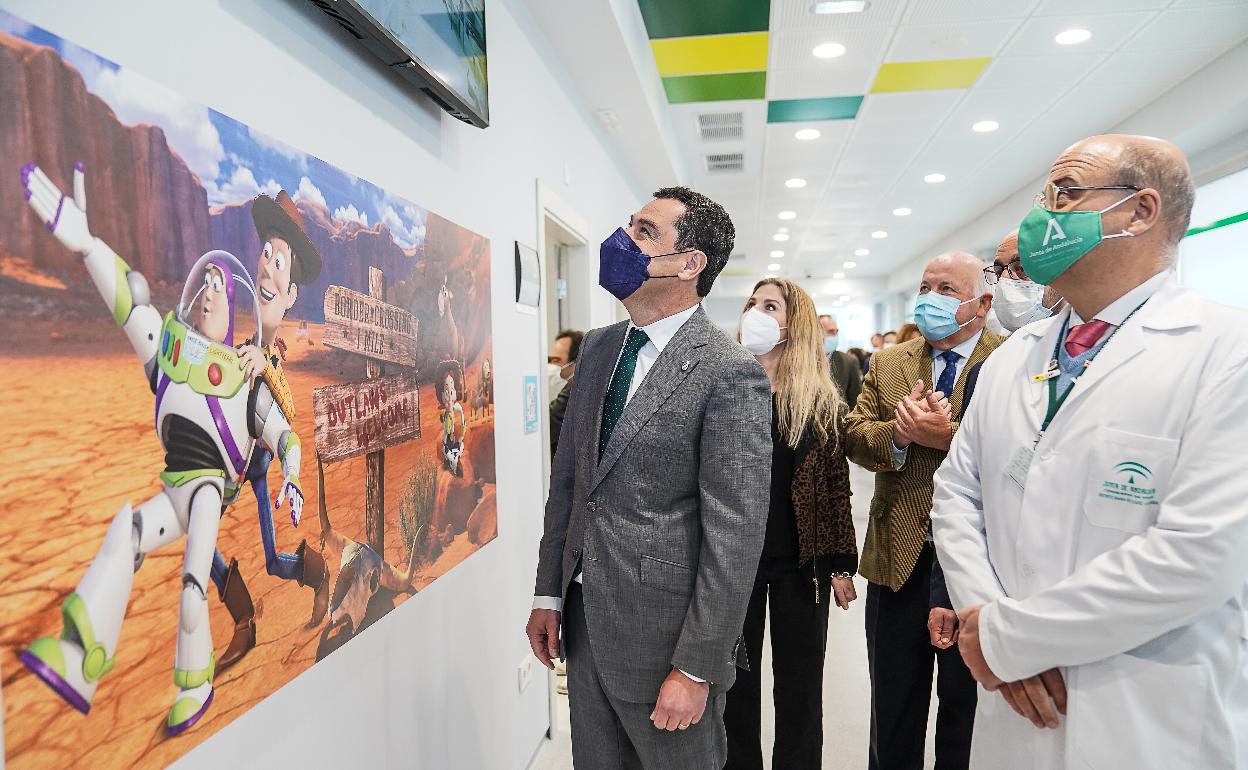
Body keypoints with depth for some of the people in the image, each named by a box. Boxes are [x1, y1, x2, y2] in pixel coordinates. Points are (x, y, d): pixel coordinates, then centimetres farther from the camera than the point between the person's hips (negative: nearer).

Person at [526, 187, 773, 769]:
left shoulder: (730, 374, -17)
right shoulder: (597, 348, 4)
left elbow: (735, 535, -18)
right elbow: (567, 477, 8)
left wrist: (696, 669, -15)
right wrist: (549, 593, 8)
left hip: (665, 634, -6)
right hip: (583, 622, 7)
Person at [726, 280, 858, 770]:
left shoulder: (821, 399, -1)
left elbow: (837, 485, 0)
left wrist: (841, 565, 0)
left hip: (800, 562, 0)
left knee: (799, 687, 14)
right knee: (735, 682, 14)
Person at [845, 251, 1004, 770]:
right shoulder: (887, 364, 8)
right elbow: (853, 435, 0)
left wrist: (949, 435, -26)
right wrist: (898, 434, -18)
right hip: (899, 557, 4)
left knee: (967, 703, 17)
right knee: (893, 707, 19)